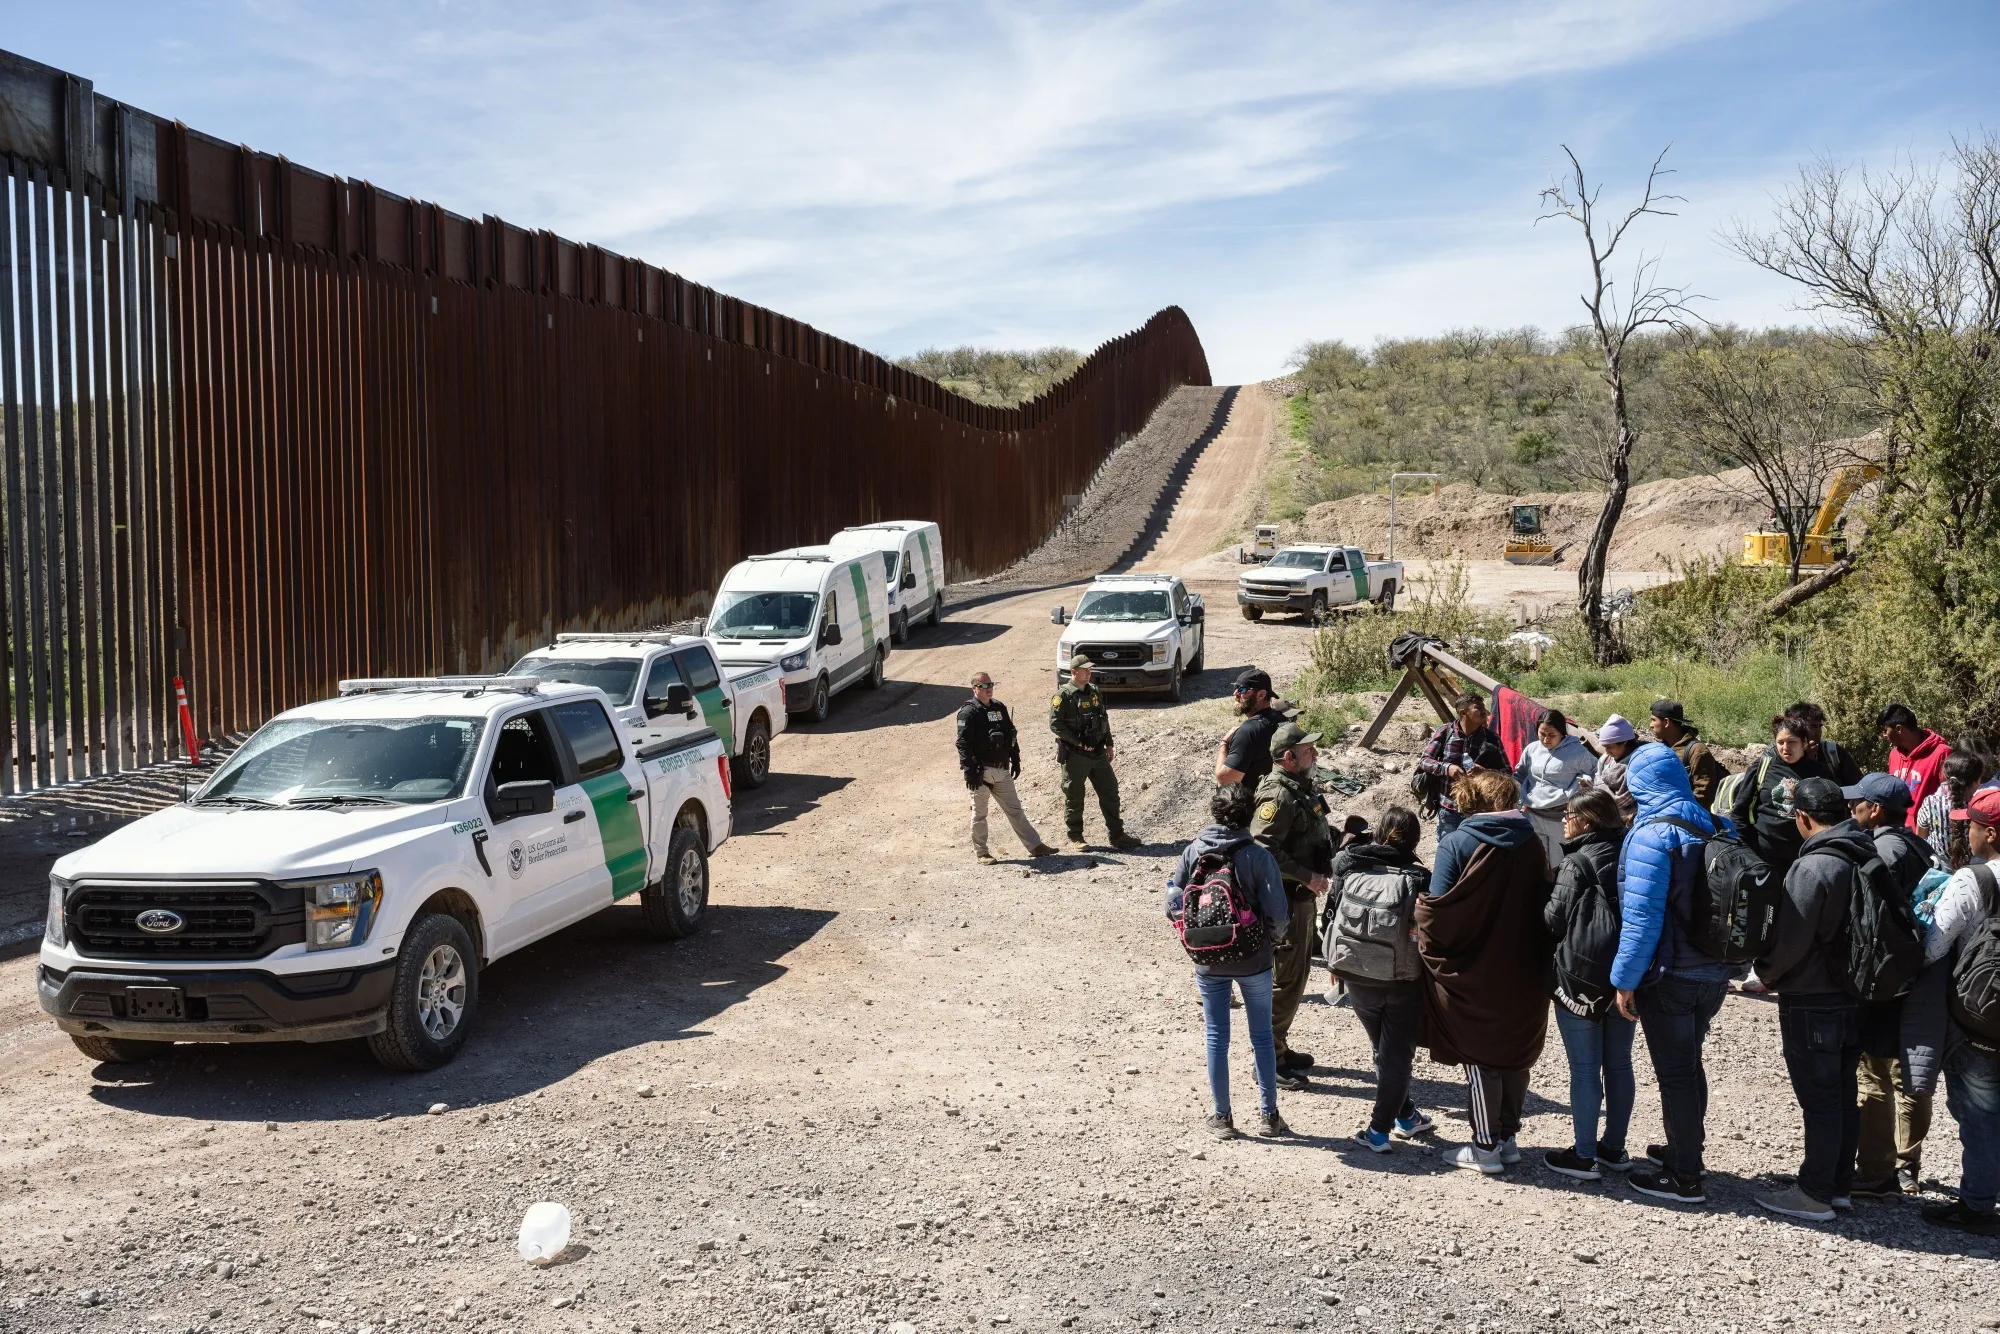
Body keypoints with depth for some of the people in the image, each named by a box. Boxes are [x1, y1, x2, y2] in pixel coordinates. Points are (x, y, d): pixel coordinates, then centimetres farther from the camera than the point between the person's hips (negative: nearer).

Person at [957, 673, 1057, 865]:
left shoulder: (999, 708, 12)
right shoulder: (968, 712, -11)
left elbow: (1011, 734, 20)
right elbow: (963, 743, -17)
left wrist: (1015, 760, 16)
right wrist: (969, 770, -23)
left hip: (1001, 770, 7)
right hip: (980, 771, -7)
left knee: (1015, 809, 11)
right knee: (979, 813, 3)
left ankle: (1035, 846, 15)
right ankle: (981, 853, 14)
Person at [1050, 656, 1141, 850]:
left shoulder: (1094, 692, 11)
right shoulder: (1063, 695, -11)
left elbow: (1104, 719, 20)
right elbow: (1055, 724, -15)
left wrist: (1109, 743, 14)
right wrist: (1079, 743, -18)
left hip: (1098, 753, 6)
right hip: (1074, 755, -6)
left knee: (1110, 791, 6)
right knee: (1074, 797, 4)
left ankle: (1116, 835, 14)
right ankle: (1075, 837, 17)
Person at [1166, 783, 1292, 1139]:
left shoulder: (1192, 852, -8)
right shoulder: (1258, 856, -15)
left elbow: (1173, 906, -7)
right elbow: (1276, 915, -17)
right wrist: (1274, 938, 5)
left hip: (1208, 962, 1)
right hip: (1253, 961, -1)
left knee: (1216, 1037, 12)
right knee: (1262, 1035, 14)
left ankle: (1222, 1117, 19)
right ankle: (1268, 1116, 21)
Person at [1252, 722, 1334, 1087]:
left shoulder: (1303, 787, 10)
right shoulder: (1278, 796, -21)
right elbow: (1263, 849, -28)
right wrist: (1308, 877, -25)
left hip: (1303, 896, 10)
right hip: (1286, 899, -10)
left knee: (1298, 974, 18)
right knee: (1285, 979, -4)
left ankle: (1279, 1046, 31)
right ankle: (1269, 1060, 5)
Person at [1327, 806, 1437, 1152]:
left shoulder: (1349, 869, -6)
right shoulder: (1420, 879, -14)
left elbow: (1333, 913, 1)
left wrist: (1335, 963, 13)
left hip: (1357, 977, 3)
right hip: (1403, 980, -3)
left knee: (1382, 1048, 22)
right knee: (1396, 1054, 9)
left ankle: (1405, 1116, 32)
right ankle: (1379, 1130, 9)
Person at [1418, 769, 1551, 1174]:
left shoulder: (1457, 843, -12)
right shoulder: (1530, 841, 1)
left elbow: (1439, 908, -18)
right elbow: (1544, 901, 3)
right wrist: (1536, 953, 9)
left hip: (1475, 973, -4)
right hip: (1525, 973, 4)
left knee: (1480, 1060, 7)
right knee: (1516, 1055, 17)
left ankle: (1486, 1147, 11)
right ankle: (1508, 1137, 25)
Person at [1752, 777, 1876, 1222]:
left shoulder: (1813, 867, -22)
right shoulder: (1866, 859, 4)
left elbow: (1790, 939, -19)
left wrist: (1766, 973, -1)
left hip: (1812, 1002, -8)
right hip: (1853, 996, 8)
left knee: (1819, 1100, -1)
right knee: (1844, 1095, 15)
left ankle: (1815, 1194, 6)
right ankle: (1840, 1185, 25)